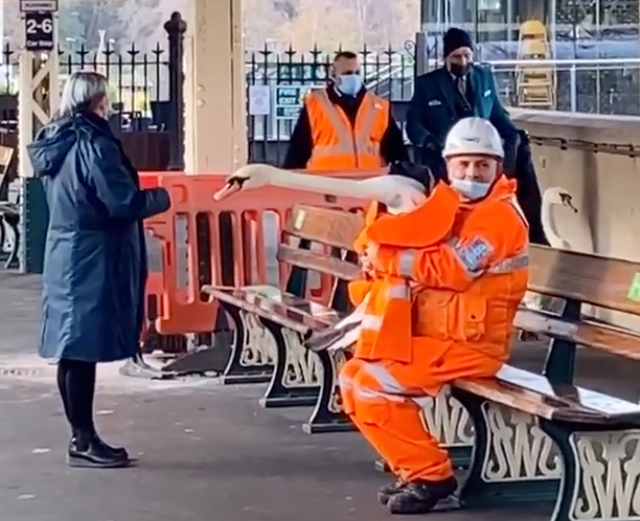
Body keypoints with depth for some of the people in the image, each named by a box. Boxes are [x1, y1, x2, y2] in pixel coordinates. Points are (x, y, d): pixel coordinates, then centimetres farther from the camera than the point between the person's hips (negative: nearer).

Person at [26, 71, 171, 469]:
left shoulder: (56, 143, 11)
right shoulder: (93, 144, -17)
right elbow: (124, 202, -20)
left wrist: (142, 195, 23)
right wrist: (163, 197, -3)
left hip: (64, 255, 9)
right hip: (92, 259, -9)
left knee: (73, 351, 11)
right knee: (84, 350, -5)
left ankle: (81, 437, 18)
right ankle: (84, 442, -1)